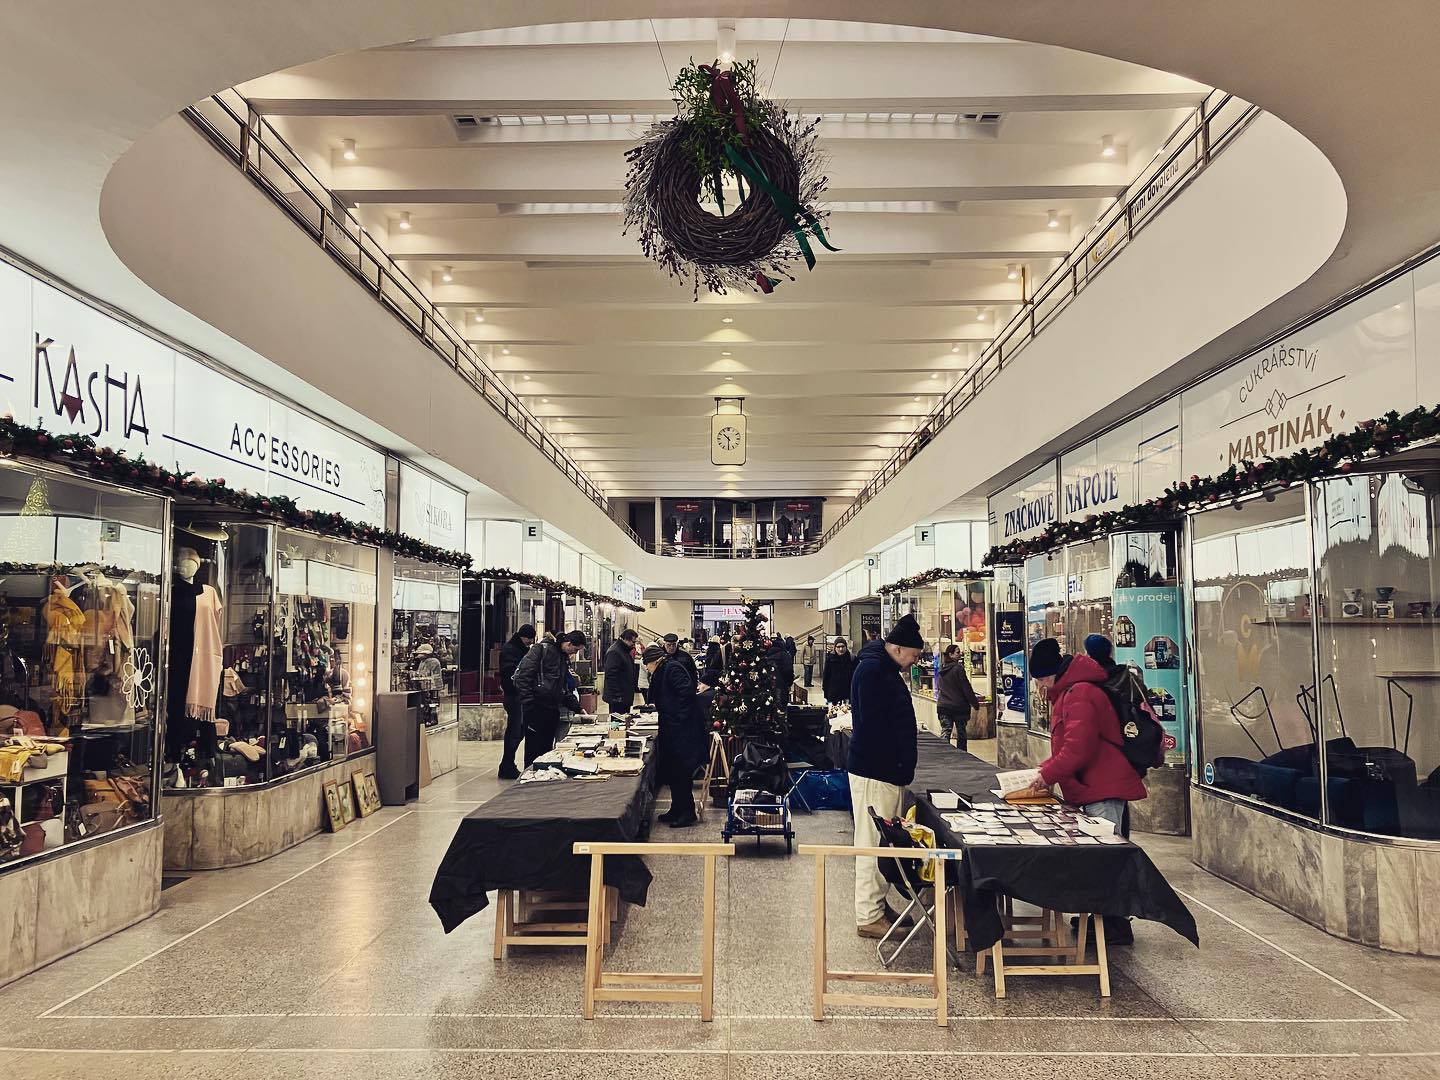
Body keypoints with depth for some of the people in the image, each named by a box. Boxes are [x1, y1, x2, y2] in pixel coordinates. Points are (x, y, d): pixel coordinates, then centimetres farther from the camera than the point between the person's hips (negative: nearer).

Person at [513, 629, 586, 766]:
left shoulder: (564, 658, 18)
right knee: (534, 750, -3)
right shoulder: (542, 649, -8)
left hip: (552, 709, 8)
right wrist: (528, 702, -19)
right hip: (536, 708, -8)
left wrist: (577, 708, 16)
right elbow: (522, 675, -15)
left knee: (547, 748, 11)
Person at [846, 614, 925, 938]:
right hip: (875, 771, -10)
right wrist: (901, 765, -18)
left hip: (886, 769, 10)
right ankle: (869, 916, 4)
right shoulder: (872, 669, -17)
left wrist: (904, 764, 17)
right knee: (873, 842, -4)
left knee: (882, 840, 16)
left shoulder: (885, 669, 15)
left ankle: (877, 904, 27)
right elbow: (872, 725, -23)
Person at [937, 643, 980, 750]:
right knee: (961, 733, 8)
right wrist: (975, 703, -5)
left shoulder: (942, 670, 9)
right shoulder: (958, 668, -12)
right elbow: (966, 688, -11)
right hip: (959, 706, -5)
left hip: (943, 705, 5)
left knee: (945, 732, 1)